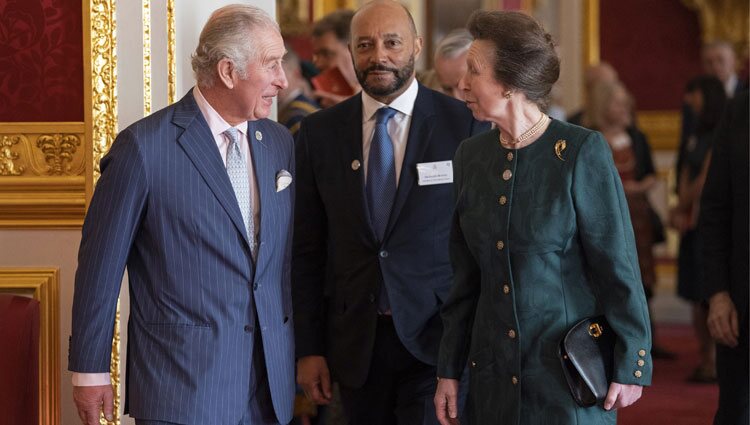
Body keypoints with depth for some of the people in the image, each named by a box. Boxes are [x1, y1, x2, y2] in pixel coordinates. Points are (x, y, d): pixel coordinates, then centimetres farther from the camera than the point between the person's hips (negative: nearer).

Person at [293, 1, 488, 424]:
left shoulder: (465, 124, -3)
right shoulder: (320, 132, 5)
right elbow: (307, 247, 7)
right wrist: (309, 348, 4)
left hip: (437, 340, -3)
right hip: (356, 341, 3)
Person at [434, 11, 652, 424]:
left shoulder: (582, 152, -11)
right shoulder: (471, 155, 5)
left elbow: (618, 266, -9)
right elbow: (466, 277, 10)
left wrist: (629, 366, -10)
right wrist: (449, 370, 8)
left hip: (569, 373, -5)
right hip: (493, 373, 5)